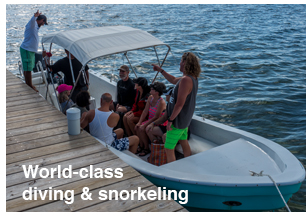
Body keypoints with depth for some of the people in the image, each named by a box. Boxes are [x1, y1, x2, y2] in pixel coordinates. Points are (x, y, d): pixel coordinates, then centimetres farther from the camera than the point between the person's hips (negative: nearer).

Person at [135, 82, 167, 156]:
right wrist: (139, 122, -6)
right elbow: (145, 111, 2)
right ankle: (141, 146, 8)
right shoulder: (150, 97, 0)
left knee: (142, 129, -24)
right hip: (150, 120, 8)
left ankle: (146, 148, -4)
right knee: (137, 127, -10)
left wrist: (144, 125, -23)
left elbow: (156, 117, -24)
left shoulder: (161, 102, -25)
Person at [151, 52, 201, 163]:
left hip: (178, 121, -10)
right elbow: (174, 80, 24)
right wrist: (161, 70, 26)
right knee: (184, 143, 24)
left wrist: (170, 120, -21)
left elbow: (179, 104, -29)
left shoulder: (186, 80, -28)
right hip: (185, 119, 10)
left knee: (169, 149, 0)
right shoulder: (192, 78, 5)